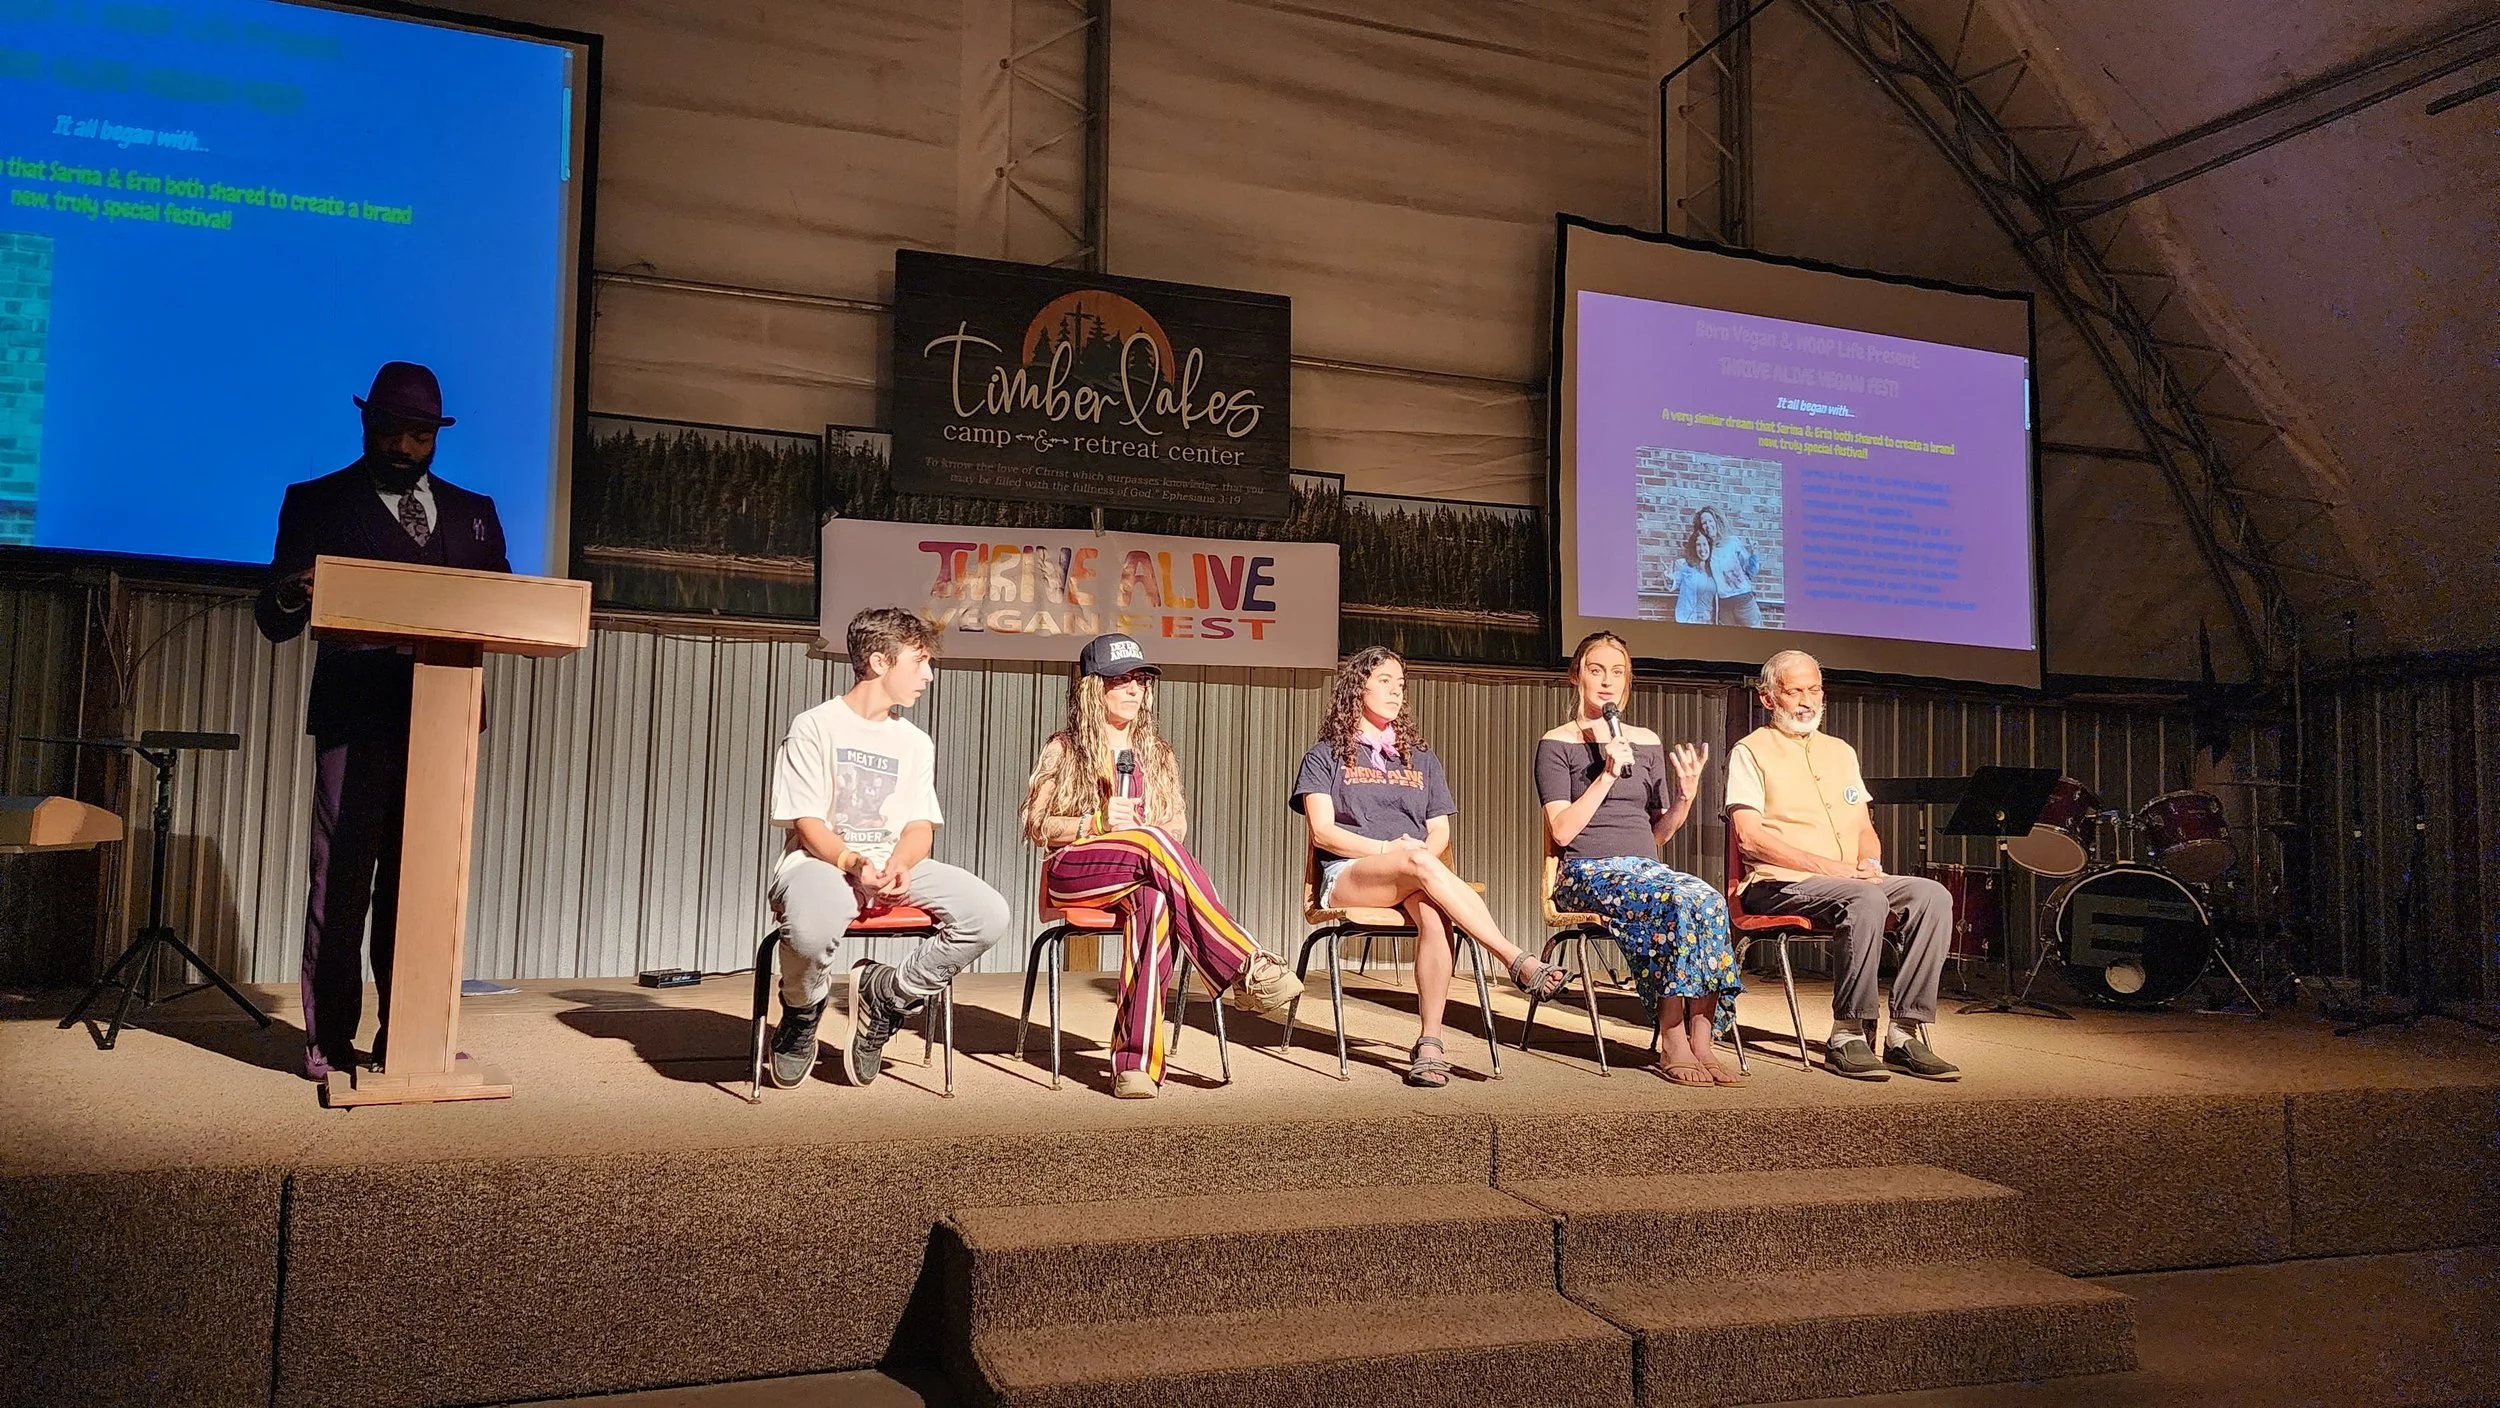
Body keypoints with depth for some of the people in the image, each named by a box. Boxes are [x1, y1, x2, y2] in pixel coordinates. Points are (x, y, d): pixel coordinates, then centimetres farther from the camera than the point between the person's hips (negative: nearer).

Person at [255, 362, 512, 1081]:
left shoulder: (473, 511, 17)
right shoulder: (317, 502, 8)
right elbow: (273, 619, 3)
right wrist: (296, 594, -20)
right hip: (356, 717, -3)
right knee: (342, 880, -1)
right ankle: (330, 1041, 6)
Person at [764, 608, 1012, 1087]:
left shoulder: (916, 742, 17)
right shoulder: (814, 727, 0)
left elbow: (920, 828, 8)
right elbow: (808, 827, -7)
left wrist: (898, 865, -15)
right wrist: (854, 863, -27)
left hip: (896, 866, 5)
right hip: (822, 862, -5)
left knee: (989, 915, -22)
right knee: (812, 927, -41)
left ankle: (886, 995, 1)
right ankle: (802, 1012, -2)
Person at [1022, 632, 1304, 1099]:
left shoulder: (1158, 754, 21)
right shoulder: (1064, 750, 11)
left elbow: (1178, 825, 13)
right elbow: (1036, 826, 4)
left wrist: (1156, 840, -11)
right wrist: (1098, 823, -13)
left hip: (1139, 878, 3)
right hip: (1070, 876, -2)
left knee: (1152, 898, -38)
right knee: (1153, 844, -35)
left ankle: (1135, 1061, -45)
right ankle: (1250, 967, -41)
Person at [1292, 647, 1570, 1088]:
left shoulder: (1422, 758, 26)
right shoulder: (1326, 755, 14)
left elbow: (1440, 831, 17)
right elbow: (1322, 831, 0)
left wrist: (1421, 855, -8)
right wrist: (1387, 848, -13)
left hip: (1416, 879, 3)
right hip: (1348, 876, -3)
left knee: (1433, 914, -36)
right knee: (1421, 866, -36)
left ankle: (1430, 1043, -42)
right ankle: (1520, 963, -40)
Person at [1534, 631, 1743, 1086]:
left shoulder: (1647, 743, 19)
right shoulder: (1556, 745, 4)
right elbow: (1561, 831, -7)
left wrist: (1686, 798, 0)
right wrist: (1607, 775, -13)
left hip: (1646, 867, 5)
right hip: (1587, 872, -4)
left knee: (1708, 899, -29)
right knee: (1678, 903, -33)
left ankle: (1701, 1041, -28)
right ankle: (1672, 1044, -25)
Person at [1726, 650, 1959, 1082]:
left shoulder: (1841, 751, 24)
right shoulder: (1751, 751, 1)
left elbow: (1864, 827, 22)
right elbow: (1749, 839, -10)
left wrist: (1870, 862, -2)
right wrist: (1827, 866, -17)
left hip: (1852, 879, 7)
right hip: (1778, 885, -7)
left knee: (1933, 895, -18)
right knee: (1866, 900, -34)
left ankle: (1905, 1034, -20)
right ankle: (1848, 1037, -25)